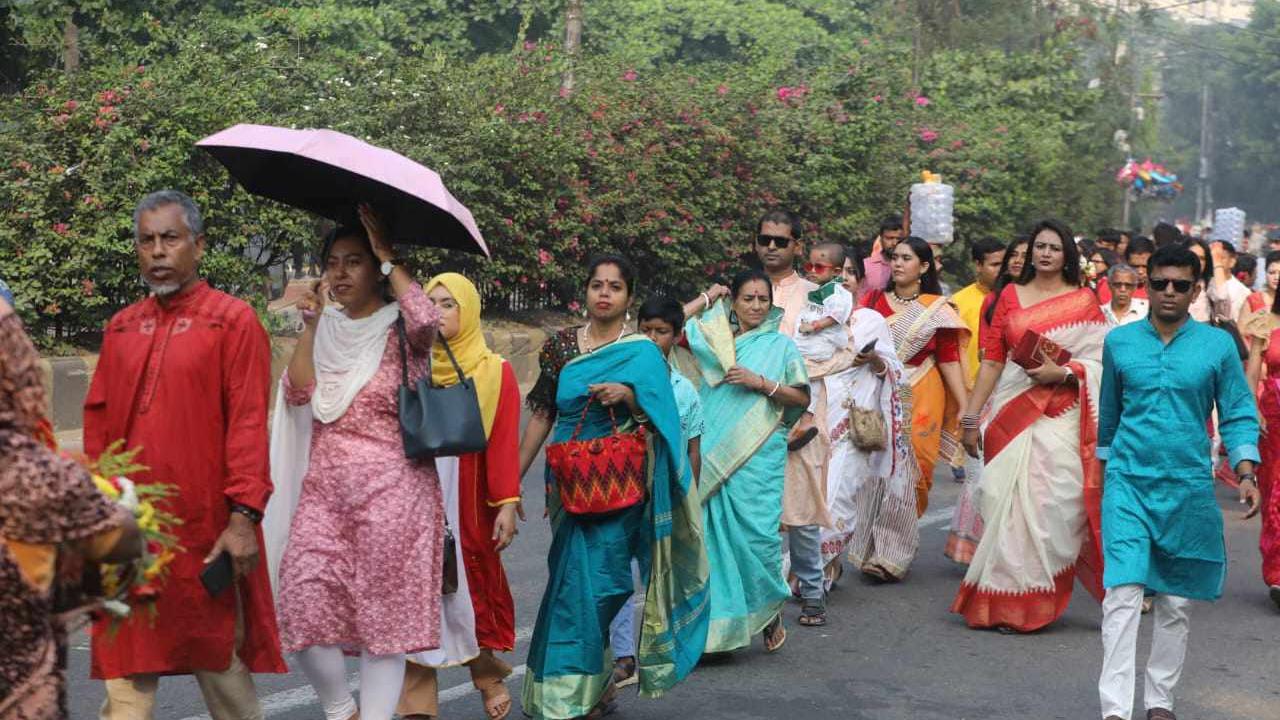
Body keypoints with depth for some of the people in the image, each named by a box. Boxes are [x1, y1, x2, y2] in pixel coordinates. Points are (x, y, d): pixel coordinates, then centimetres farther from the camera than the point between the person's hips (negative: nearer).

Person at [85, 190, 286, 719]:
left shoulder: (233, 321, -3)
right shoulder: (121, 328, 13)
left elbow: (248, 423, -9)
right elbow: (98, 421, 14)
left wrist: (243, 516, -16)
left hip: (204, 527, -4)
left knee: (219, 657, 7)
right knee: (127, 671, 5)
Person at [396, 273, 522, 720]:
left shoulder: (494, 372, -1)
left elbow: (504, 443, -6)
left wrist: (507, 504, -12)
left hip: (466, 501, -2)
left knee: (472, 586, 6)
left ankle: (489, 676, 31)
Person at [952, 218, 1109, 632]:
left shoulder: (1083, 300, 6)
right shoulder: (1010, 296, 11)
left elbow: (1101, 359, 3)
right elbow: (992, 360, 8)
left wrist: (1062, 372, -14)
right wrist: (970, 417, 4)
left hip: (1058, 413, -2)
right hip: (1010, 410, 2)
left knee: (1050, 502, -9)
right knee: (1006, 500, 0)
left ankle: (1032, 601, 3)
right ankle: (1004, 600, 11)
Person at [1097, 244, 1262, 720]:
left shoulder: (1218, 345, 1)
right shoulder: (1119, 342, 4)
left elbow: (1238, 415, 2)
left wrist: (1246, 474, -10)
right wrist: (1105, 469, 22)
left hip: (1189, 487, 1)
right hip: (1128, 483, -1)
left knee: (1175, 602, 10)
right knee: (1123, 592, -13)